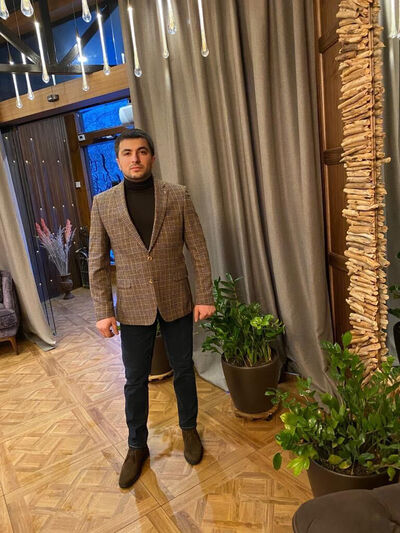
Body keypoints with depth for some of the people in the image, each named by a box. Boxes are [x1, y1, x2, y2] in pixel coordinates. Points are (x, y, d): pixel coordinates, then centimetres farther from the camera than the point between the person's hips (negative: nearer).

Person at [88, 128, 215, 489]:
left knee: (183, 370, 16)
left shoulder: (178, 196, -4)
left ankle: (189, 429, 42)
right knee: (135, 380, 13)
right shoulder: (103, 203, -3)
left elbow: (198, 250, -3)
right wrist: (103, 311, -4)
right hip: (133, 307, 0)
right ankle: (137, 446, 35)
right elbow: (98, 261, -1)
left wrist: (205, 297, -5)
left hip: (177, 301, 0)